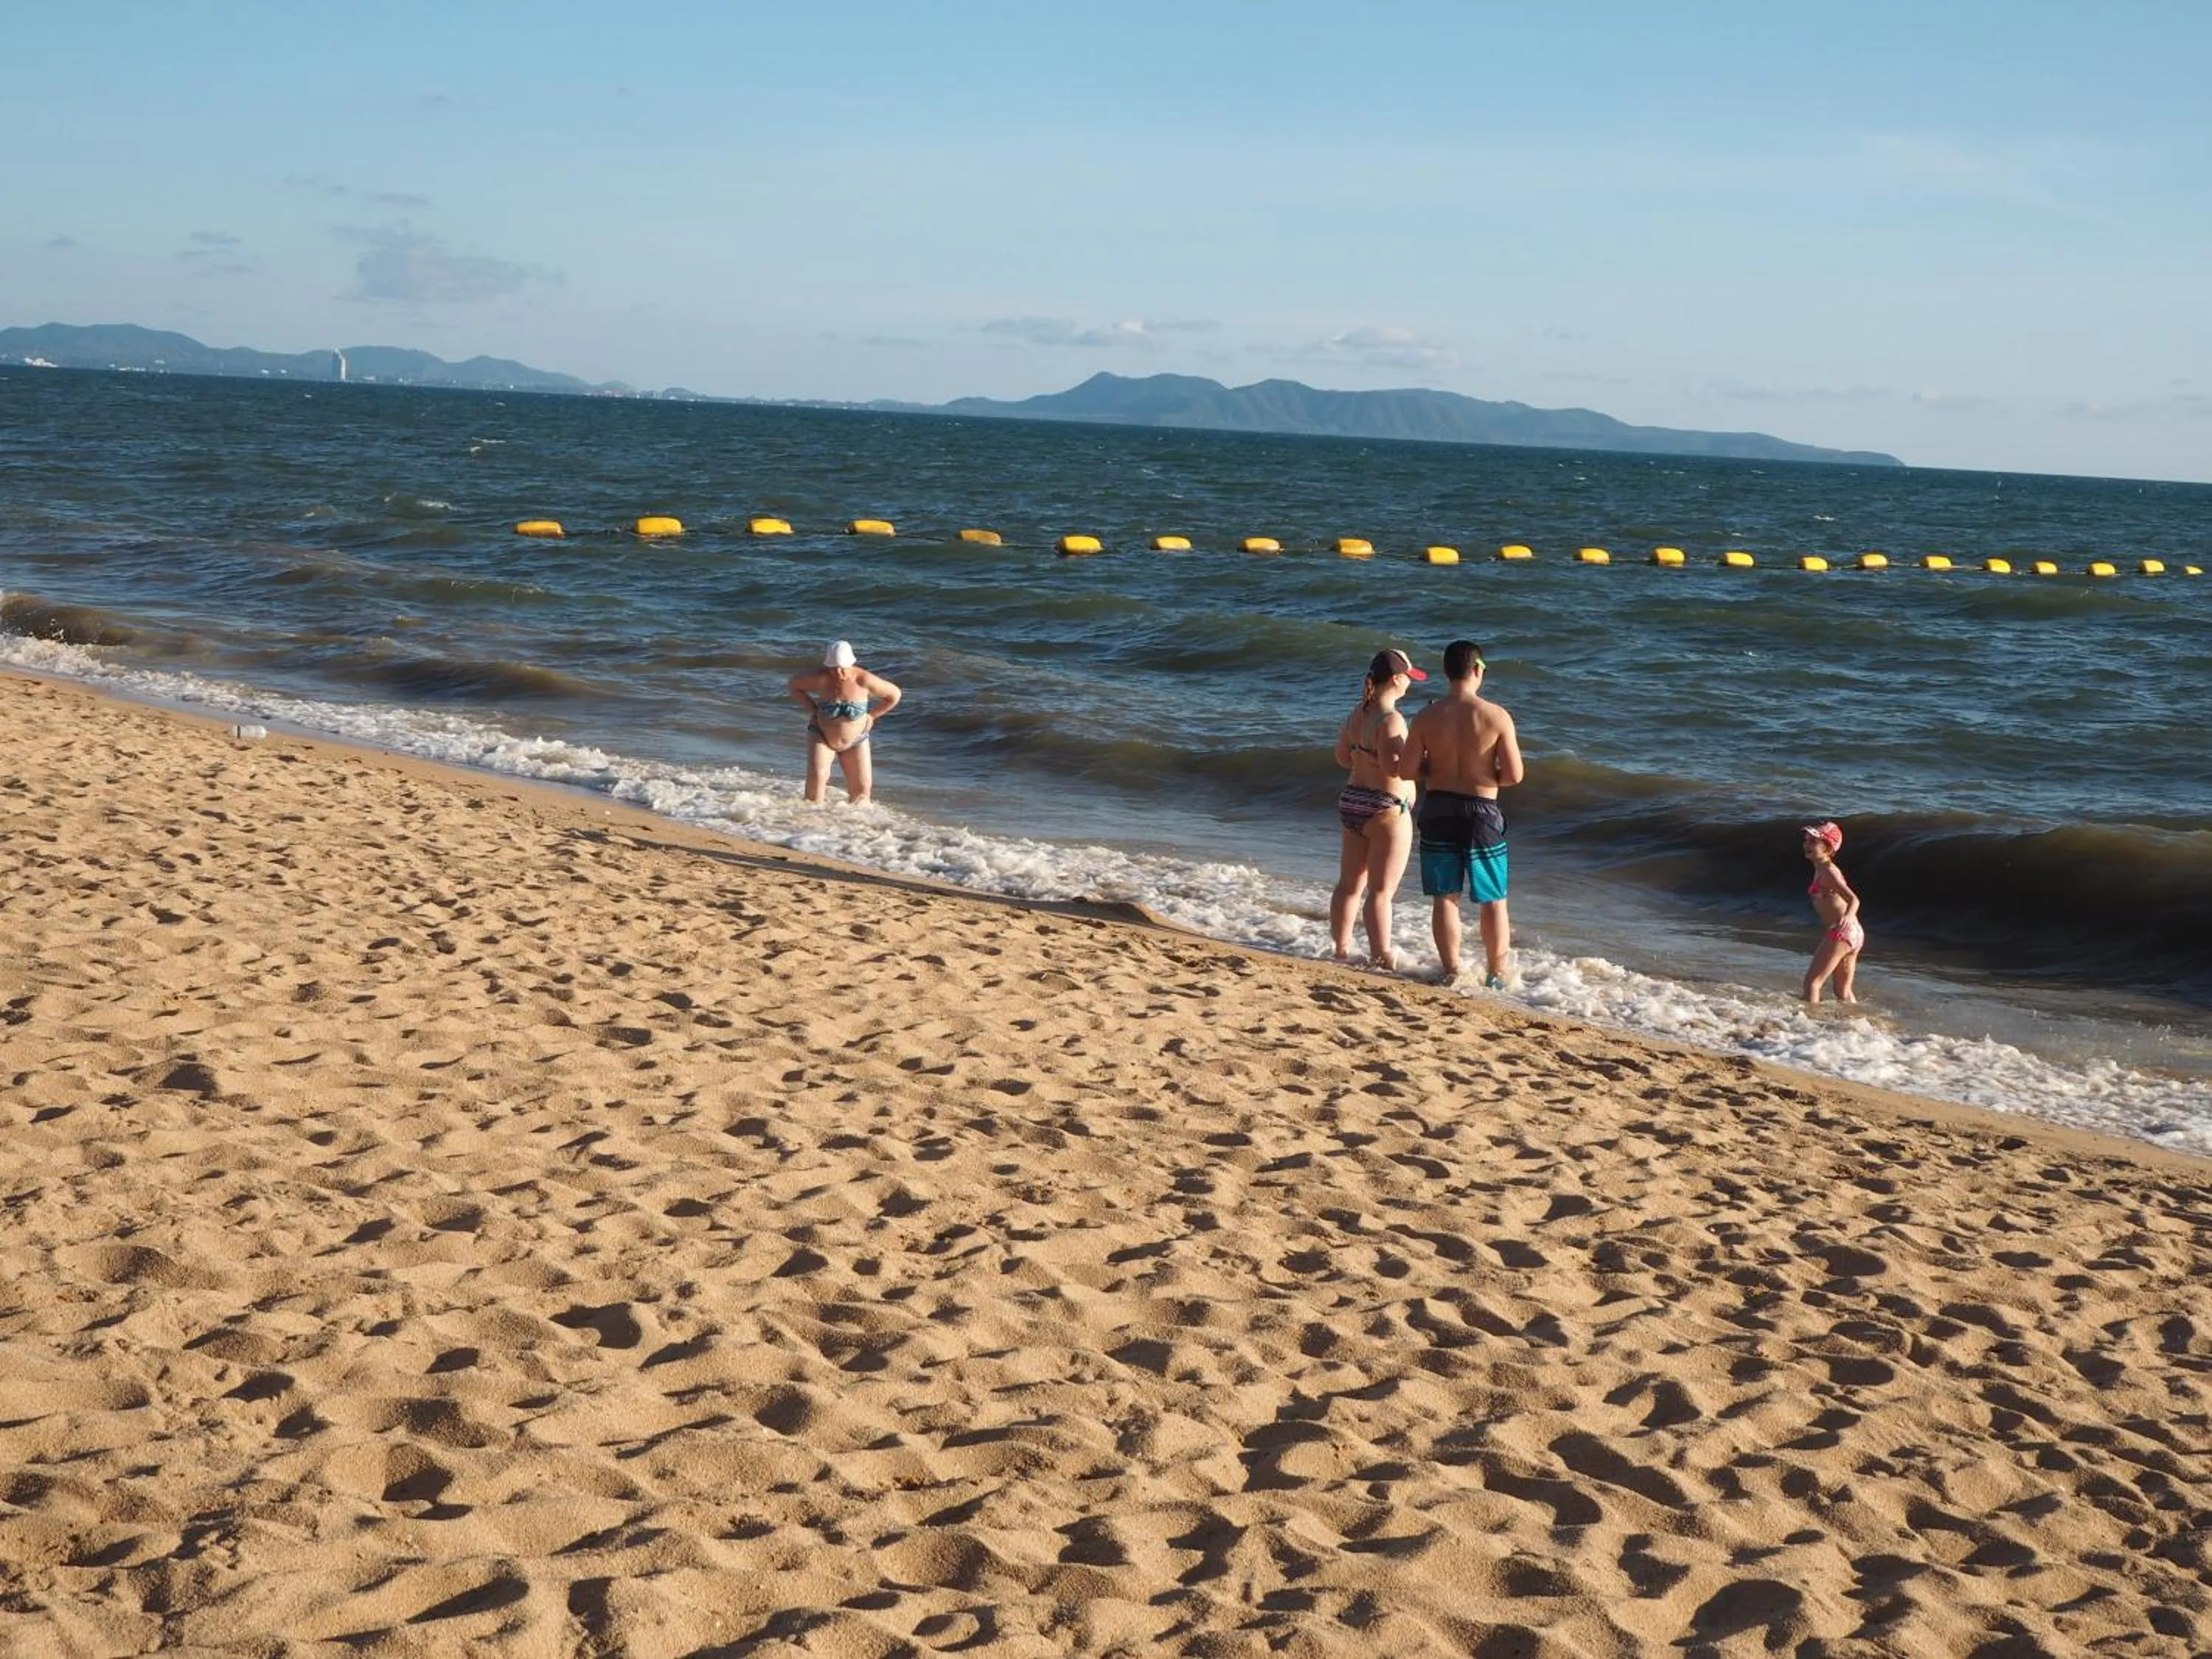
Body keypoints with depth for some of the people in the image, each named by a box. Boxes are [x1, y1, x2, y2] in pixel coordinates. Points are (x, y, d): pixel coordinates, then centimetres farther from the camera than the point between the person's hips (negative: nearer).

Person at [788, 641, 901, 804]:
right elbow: (794, 684, -5)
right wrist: (813, 709, -9)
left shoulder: (864, 680, -23)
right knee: (817, 775, -24)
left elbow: (894, 695, -9)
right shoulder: (821, 679, -24)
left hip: (855, 740, 1)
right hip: (822, 736, -1)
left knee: (862, 788, 3)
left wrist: (871, 716, -9)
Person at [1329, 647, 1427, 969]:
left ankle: (1342, 951, 24)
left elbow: (1343, 756, 17)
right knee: (1382, 891, -4)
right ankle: (1382, 960, -1)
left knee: (1350, 885, 16)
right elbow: (1394, 768, -27)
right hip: (1386, 810, -8)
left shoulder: (1357, 713, 7)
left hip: (1352, 801, 9)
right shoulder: (1390, 719, -19)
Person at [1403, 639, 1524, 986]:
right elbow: (1514, 775, -12)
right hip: (1481, 812, -2)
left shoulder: (1426, 718, -7)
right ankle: (1498, 971, 21)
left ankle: (1451, 971, 15)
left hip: (1438, 809, 2)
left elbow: (1409, 769, -6)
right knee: (1493, 899, 13)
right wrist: (1488, 776, 8)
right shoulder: (1496, 716, -12)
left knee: (1445, 897, 11)